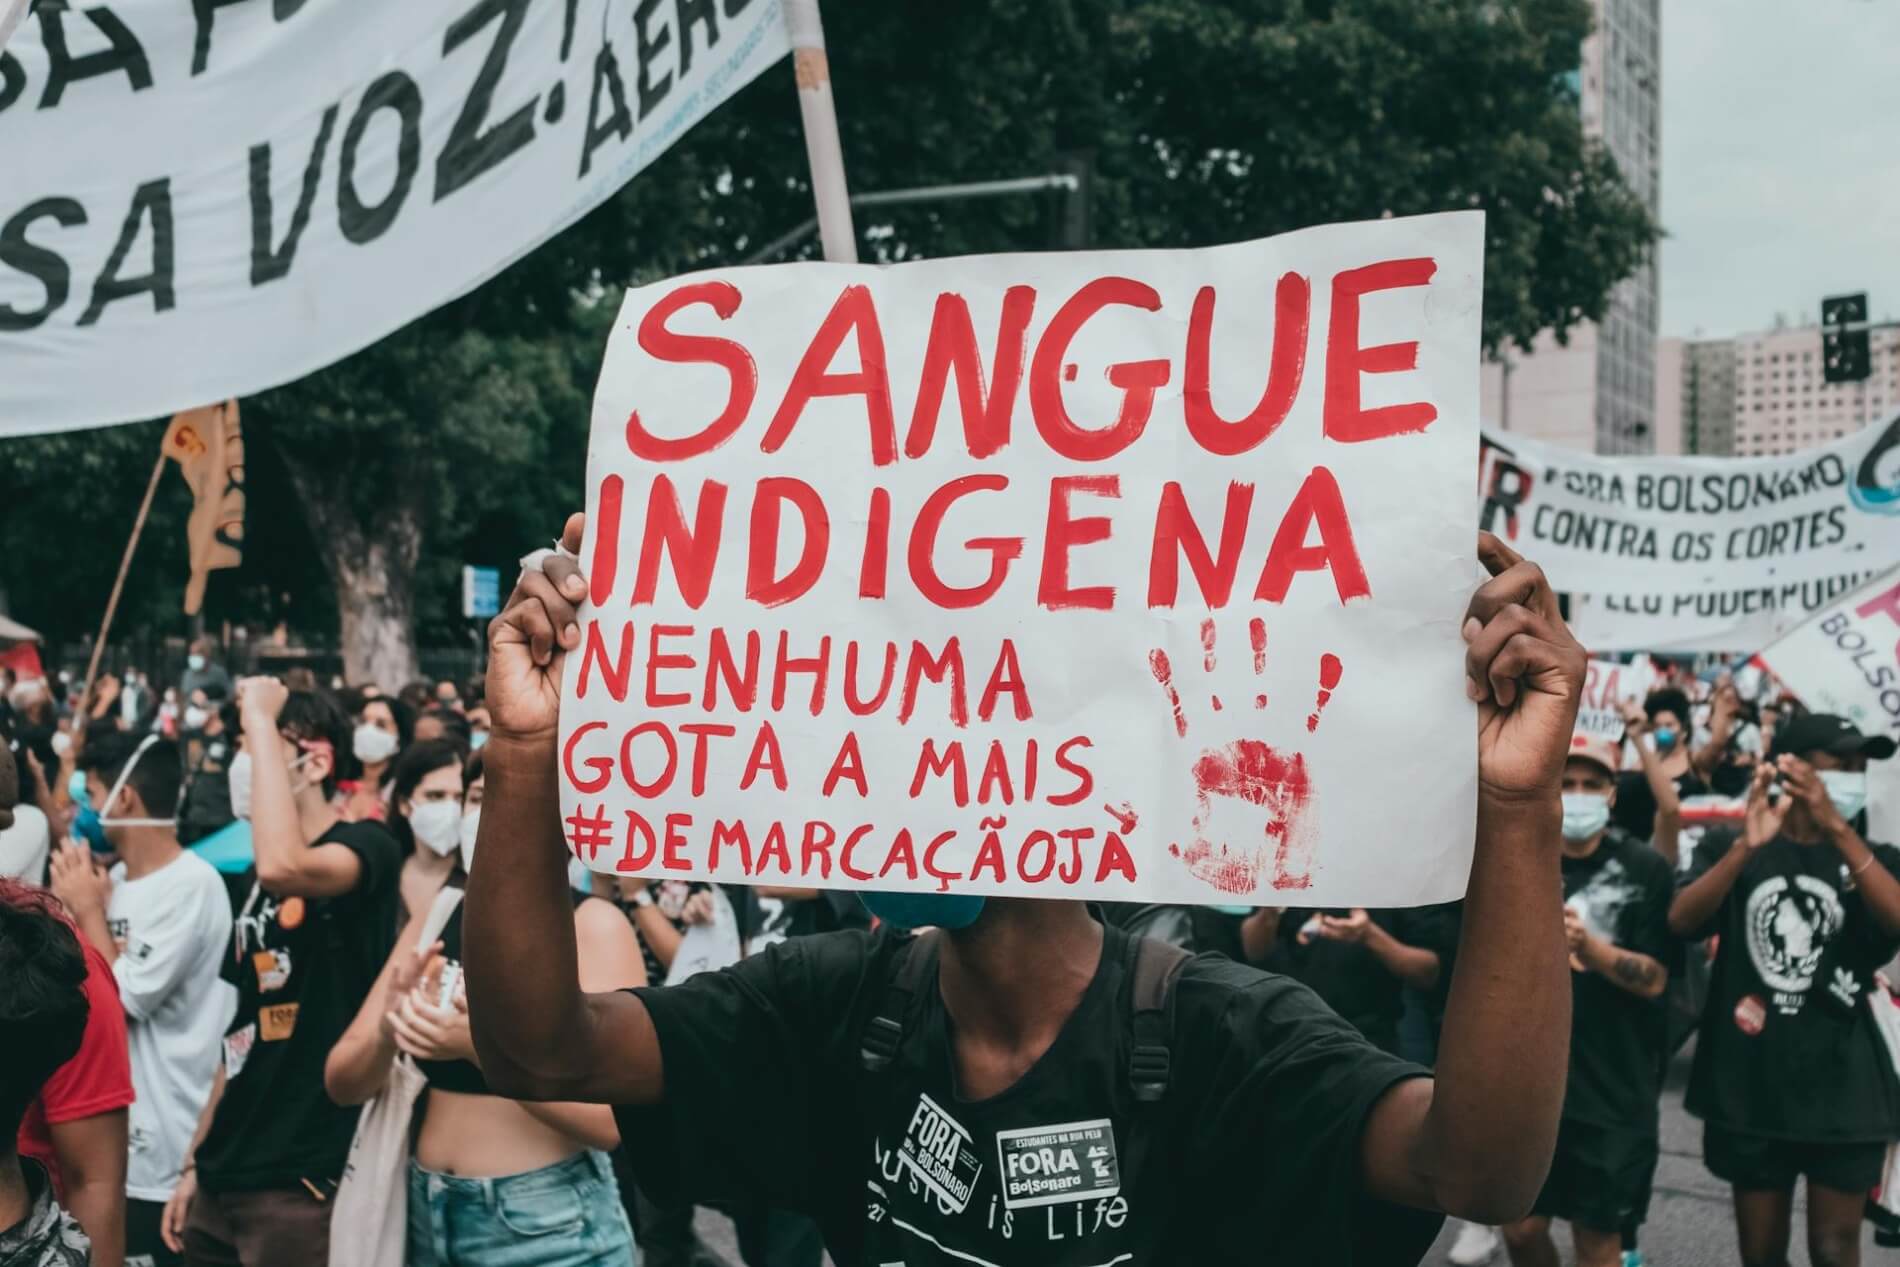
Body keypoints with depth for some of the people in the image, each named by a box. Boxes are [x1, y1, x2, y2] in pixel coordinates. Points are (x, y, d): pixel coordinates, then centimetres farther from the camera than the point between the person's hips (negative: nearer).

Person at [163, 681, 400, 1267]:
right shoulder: (256, 876, 13)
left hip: (298, 1180, -7)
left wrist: (260, 720, -24)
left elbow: (283, 866, -34)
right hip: (227, 1176, 7)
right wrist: (196, 1162, 16)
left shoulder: (365, 846, -11)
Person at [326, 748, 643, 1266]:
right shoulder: (433, 919, 5)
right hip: (428, 1210, 5)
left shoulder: (594, 924, -10)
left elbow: (615, 1119, -18)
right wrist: (387, 1033, -17)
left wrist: (482, 1044, -28)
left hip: (549, 1224, -5)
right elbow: (341, 1084, 3)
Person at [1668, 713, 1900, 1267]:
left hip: (1843, 1087, 0)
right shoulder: (1729, 849, 3)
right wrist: (1747, 845, -29)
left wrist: (1837, 829, -27)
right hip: (1751, 1085, 0)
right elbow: (1681, 922, -16)